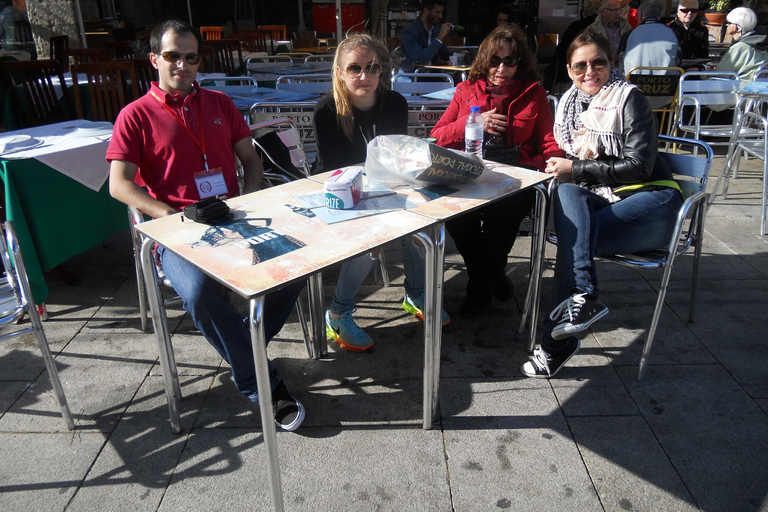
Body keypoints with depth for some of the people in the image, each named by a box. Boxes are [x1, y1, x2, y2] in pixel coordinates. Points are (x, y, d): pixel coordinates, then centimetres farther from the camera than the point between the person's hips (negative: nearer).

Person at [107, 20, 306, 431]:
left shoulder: (219, 104, 18)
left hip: (233, 220, 4)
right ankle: (262, 384, -15)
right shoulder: (135, 116, 6)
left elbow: (251, 160, 19)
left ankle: (241, 348, -1)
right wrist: (172, 215, -16)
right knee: (200, 290, -34)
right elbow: (119, 185, -2)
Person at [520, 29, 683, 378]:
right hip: (599, 201, 5)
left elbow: (639, 166, -10)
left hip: (651, 200, -4)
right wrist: (561, 169, -2)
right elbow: (568, 160, 23)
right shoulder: (569, 103, 14)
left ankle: (556, 340, -30)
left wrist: (575, 169, -13)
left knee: (574, 237, -31)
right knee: (565, 192, -30)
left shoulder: (628, 98, -3)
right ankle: (582, 296, -42)